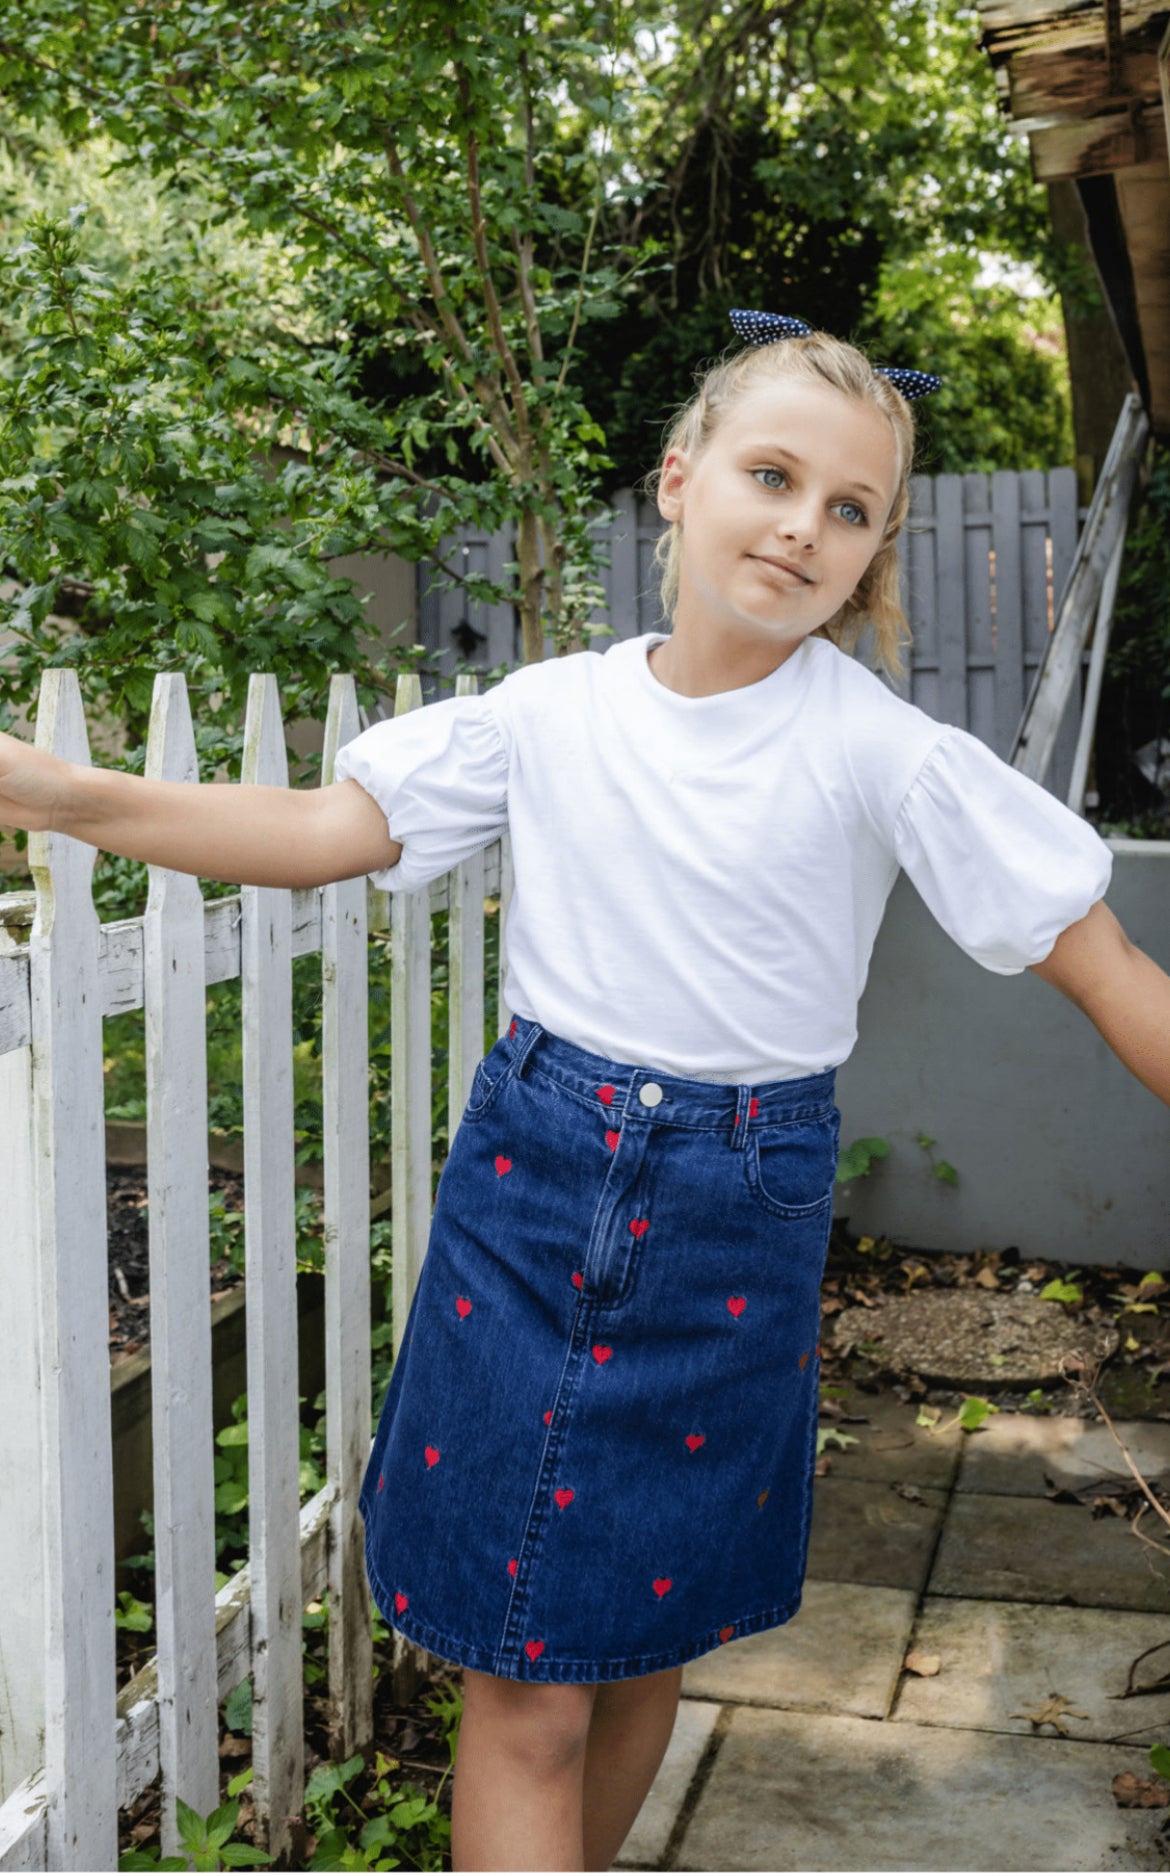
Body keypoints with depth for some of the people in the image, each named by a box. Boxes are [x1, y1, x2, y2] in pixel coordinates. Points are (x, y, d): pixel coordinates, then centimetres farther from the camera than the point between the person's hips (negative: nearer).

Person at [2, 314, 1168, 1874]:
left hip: (736, 1227, -1)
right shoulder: (558, 710, -1)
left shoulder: (880, 750, -8)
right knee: (523, 1684, 3)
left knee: (642, 1641, 16)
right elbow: (324, 832, -4)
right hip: (531, 1185, 1)